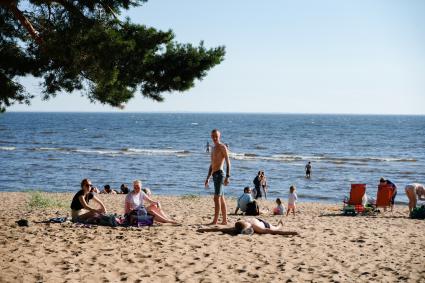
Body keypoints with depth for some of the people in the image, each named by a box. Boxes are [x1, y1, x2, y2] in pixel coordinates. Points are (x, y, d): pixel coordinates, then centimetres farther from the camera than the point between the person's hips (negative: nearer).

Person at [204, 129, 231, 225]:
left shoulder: (222, 147, -5)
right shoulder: (213, 149, 21)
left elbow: (228, 162, -12)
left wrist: (227, 177, -20)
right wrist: (207, 178, 23)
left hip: (219, 174, -9)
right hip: (214, 174, 9)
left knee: (217, 198, -14)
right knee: (221, 199, 11)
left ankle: (215, 221, -18)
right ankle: (224, 220, 15)